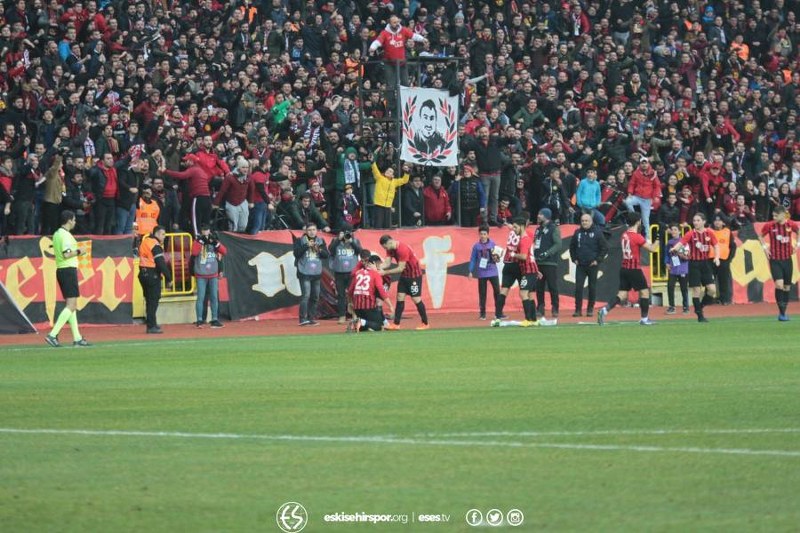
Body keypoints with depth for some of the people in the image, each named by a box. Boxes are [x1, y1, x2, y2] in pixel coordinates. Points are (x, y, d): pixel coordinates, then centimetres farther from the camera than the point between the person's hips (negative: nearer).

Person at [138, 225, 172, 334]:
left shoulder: (145, 241, 14)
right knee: (153, 301, -6)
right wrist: (169, 279, -14)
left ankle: (151, 324, 22)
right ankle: (151, 326, -7)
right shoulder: (155, 245, -14)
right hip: (152, 275, -9)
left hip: (143, 274, 9)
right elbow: (161, 264, -18)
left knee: (150, 300, 16)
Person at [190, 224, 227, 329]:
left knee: (214, 297, 3)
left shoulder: (214, 241, 8)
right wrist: (201, 241, -19)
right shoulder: (197, 241, 0)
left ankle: (215, 319, 8)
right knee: (201, 297, -7)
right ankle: (200, 320, -4)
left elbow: (224, 251, -1)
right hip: (201, 275, -3)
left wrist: (215, 242, -13)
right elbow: (194, 253, -18)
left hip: (213, 275, 3)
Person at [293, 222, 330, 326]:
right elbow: (296, 253, -11)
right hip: (304, 273, -5)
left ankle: (311, 318, 15)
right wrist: (307, 246, -18)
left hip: (317, 273, 5)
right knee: (306, 295, -14)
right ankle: (303, 318, -15)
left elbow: (327, 255, 7)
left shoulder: (321, 241, 10)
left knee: (315, 297, 8)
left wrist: (319, 250, -11)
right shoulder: (300, 241, -1)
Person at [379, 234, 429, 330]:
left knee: (416, 299, -5)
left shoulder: (403, 249, -29)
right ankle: (396, 324, 2)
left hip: (415, 275, -8)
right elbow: (387, 263, -6)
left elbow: (400, 268, -28)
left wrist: (385, 272, -26)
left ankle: (425, 324, 5)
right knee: (400, 297, 2)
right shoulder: (390, 249, -3)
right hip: (404, 275, 8)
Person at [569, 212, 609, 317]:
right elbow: (572, 247, 17)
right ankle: (578, 309, -1)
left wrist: (598, 260, -7)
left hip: (592, 265, -2)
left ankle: (590, 309, 12)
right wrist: (574, 259, 7)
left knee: (592, 288, 4)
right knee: (578, 287, -4)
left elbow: (605, 248, -2)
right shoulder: (577, 233, 6)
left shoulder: (597, 233, -3)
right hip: (580, 265, 2)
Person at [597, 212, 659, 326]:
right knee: (645, 291, 6)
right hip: (634, 270, -7)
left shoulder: (624, 235, 8)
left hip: (624, 269, 7)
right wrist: (657, 241, 5)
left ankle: (605, 310, -12)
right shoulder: (637, 237, -15)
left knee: (622, 294, 7)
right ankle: (644, 318, 9)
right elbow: (651, 249, -11)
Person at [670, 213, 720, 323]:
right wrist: (675, 248, -40)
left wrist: (717, 257, -12)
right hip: (694, 263, -3)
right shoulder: (691, 233, -6)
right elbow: (682, 242, -18)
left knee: (712, 289, -4)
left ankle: (701, 306, 20)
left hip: (706, 263, 3)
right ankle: (700, 315, 7)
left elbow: (716, 245, 7)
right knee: (696, 290, -2)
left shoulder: (710, 233, 2)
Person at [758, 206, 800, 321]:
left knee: (787, 287, 8)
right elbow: (760, 235, 10)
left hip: (787, 259, 2)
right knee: (779, 285, -19)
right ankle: (781, 313, -12)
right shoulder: (769, 226, -8)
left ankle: (783, 312, 21)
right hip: (775, 260, -2)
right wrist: (764, 247, -2)